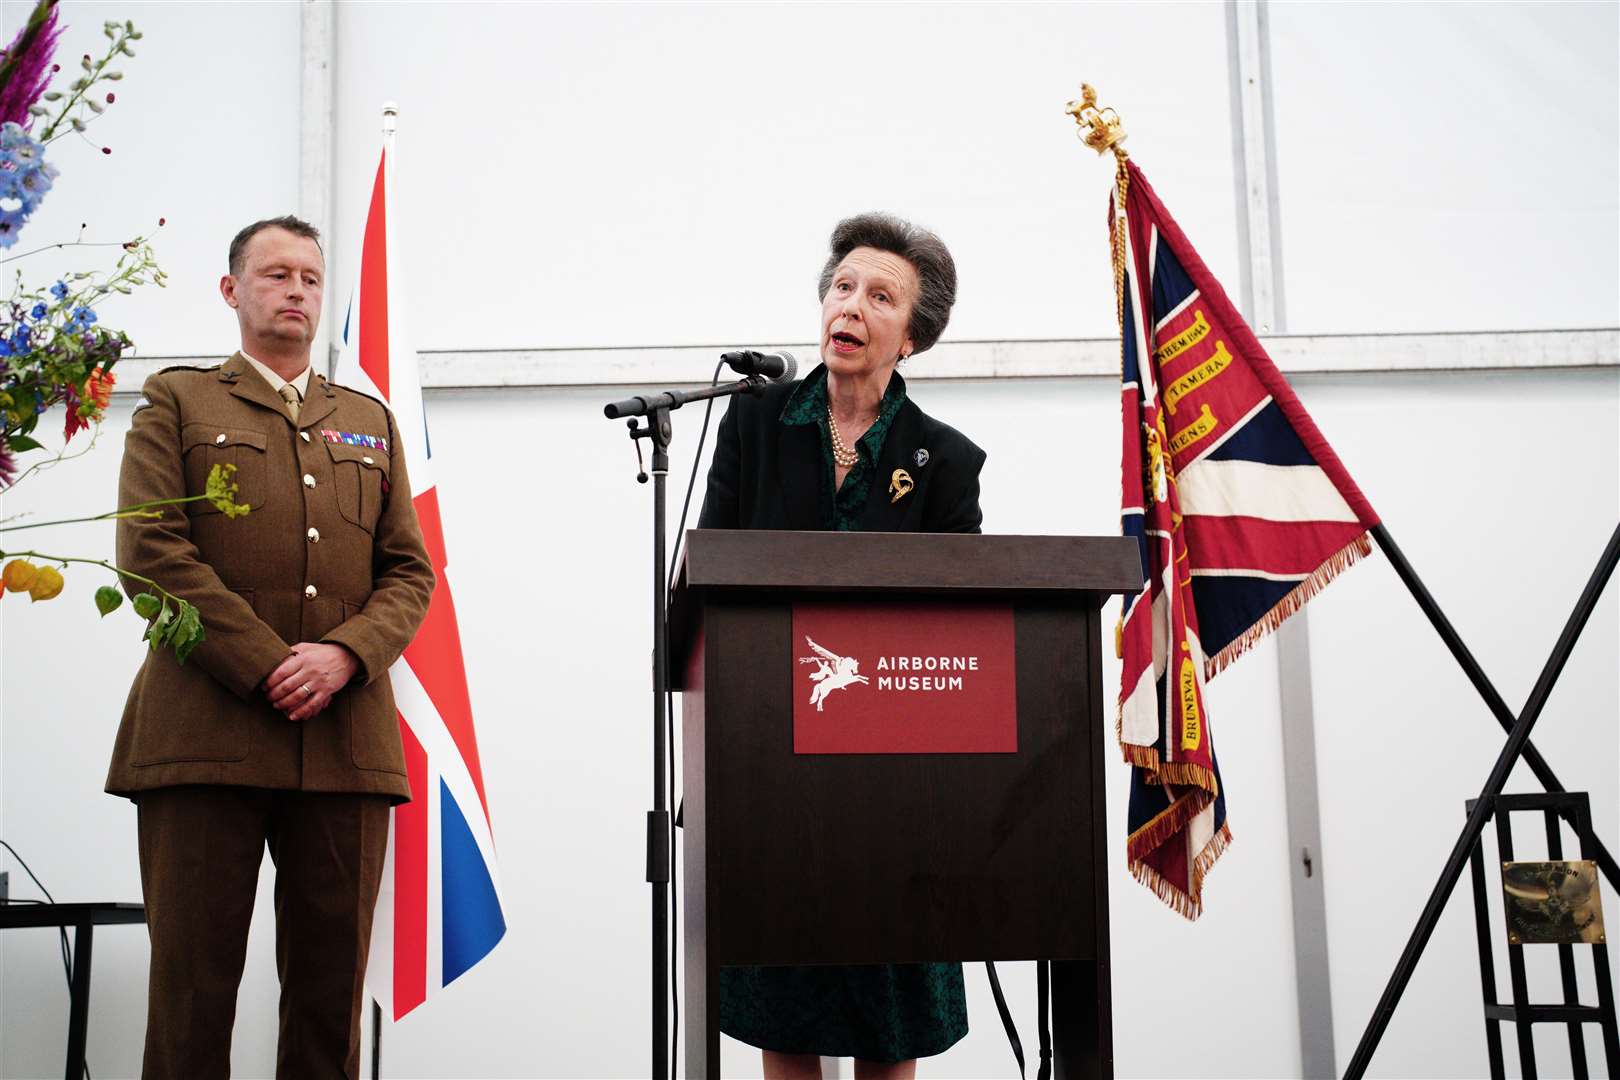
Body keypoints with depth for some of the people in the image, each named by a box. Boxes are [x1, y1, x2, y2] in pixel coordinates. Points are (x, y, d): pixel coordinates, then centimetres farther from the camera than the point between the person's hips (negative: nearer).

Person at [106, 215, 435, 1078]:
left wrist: (343, 655, -7)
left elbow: (409, 572, 14)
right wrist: (269, 667, -11)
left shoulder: (369, 421, 22)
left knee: (331, 979, 3)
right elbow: (151, 552, -2)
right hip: (206, 730, -3)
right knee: (193, 977, -2)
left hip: (345, 739, 3)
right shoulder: (176, 403, 12)